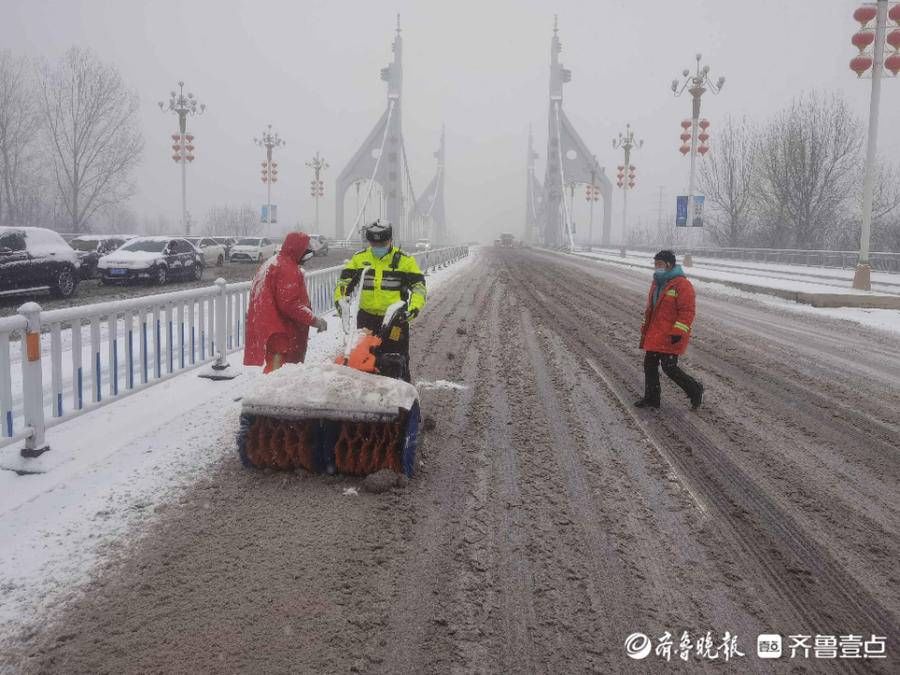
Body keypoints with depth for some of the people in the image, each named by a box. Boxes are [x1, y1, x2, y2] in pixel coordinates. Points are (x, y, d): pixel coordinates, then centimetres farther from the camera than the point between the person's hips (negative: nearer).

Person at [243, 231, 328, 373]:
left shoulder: (272, 263, 19)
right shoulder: (287, 269, -15)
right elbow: (289, 304, -23)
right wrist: (313, 319, -20)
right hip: (279, 330, -10)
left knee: (272, 364, 17)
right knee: (275, 366, -10)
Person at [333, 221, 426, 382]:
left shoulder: (404, 259, 0)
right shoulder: (359, 258, 6)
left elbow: (418, 285, -2)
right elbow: (344, 280, 10)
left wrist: (414, 307, -18)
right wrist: (339, 299, -9)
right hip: (367, 317, 3)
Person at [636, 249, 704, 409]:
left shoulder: (682, 284, -14)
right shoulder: (657, 282, 14)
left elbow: (687, 311, -18)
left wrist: (678, 332, -23)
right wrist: (646, 326, 23)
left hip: (670, 336, -9)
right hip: (654, 335, 9)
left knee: (669, 367, -9)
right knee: (649, 365, 9)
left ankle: (695, 390, 12)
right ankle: (651, 398, 21)